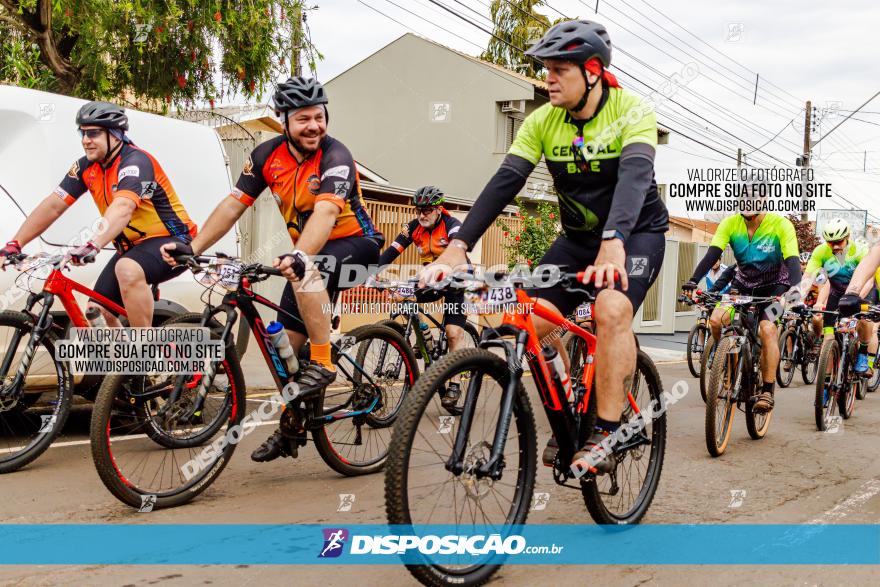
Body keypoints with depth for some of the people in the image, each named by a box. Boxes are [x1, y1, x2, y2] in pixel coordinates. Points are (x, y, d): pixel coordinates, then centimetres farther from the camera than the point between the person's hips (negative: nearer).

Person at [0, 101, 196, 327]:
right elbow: (53, 205, -4)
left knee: (128, 270, -36)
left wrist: (92, 246, -54)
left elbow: (122, 208, -39)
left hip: (170, 240, -8)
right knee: (97, 311, -2)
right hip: (133, 246, 8)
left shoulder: (135, 162, -23)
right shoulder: (86, 167, 0)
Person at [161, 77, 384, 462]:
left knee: (306, 271, -38)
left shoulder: (335, 157, -23)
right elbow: (233, 204, -8)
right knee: (287, 339, 2)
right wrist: (192, 248, -19)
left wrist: (297, 256, -56)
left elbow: (325, 213, -39)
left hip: (356, 245, -6)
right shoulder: (268, 155, -6)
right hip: (307, 252, 6)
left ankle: (322, 364, -24)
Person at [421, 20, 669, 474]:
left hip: (637, 233, -5)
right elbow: (504, 182, -17)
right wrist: (457, 246, -29)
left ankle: (607, 434, -21)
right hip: (579, 236, 5)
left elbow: (634, 176, -37)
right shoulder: (543, 122, -8)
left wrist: (613, 243, -54)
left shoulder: (632, 112, -20)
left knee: (612, 310, -32)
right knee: (534, 320, -12)